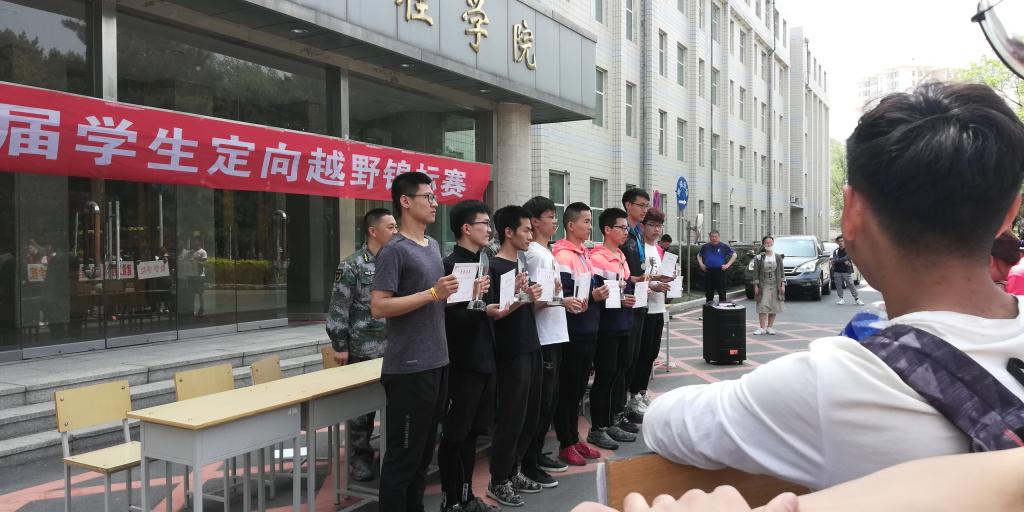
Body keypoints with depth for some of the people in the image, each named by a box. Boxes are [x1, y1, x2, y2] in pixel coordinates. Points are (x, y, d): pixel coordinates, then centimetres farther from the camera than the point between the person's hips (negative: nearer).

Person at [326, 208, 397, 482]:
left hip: (394, 349, 5)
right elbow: (338, 309, -9)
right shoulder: (352, 266, -8)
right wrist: (340, 346, -10)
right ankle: (359, 458, 19)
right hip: (363, 350, -5)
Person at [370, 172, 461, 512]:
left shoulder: (433, 246, 14)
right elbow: (378, 307, -19)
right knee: (403, 455, 1)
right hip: (409, 368, -8)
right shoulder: (394, 250, -12)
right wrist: (433, 294, -22)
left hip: (437, 363, 9)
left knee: (424, 451, 18)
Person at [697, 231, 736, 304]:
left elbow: (734, 255, 5)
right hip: (708, 271, 3)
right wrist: (701, 264, 9)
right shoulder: (705, 247, 10)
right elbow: (699, 255, 25)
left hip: (719, 271, -3)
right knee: (708, 291, 9)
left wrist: (728, 264, -4)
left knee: (721, 291, -4)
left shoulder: (724, 246, 1)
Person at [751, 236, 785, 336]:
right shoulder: (759, 258, 0)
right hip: (763, 285, -2)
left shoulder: (778, 257, 6)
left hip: (775, 285, 2)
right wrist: (756, 286, -5)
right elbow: (756, 273, -1)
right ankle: (762, 328, -6)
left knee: (774, 307, 4)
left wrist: (782, 285, 1)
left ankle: (769, 327, 12)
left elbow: (781, 271, 7)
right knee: (762, 307, -8)